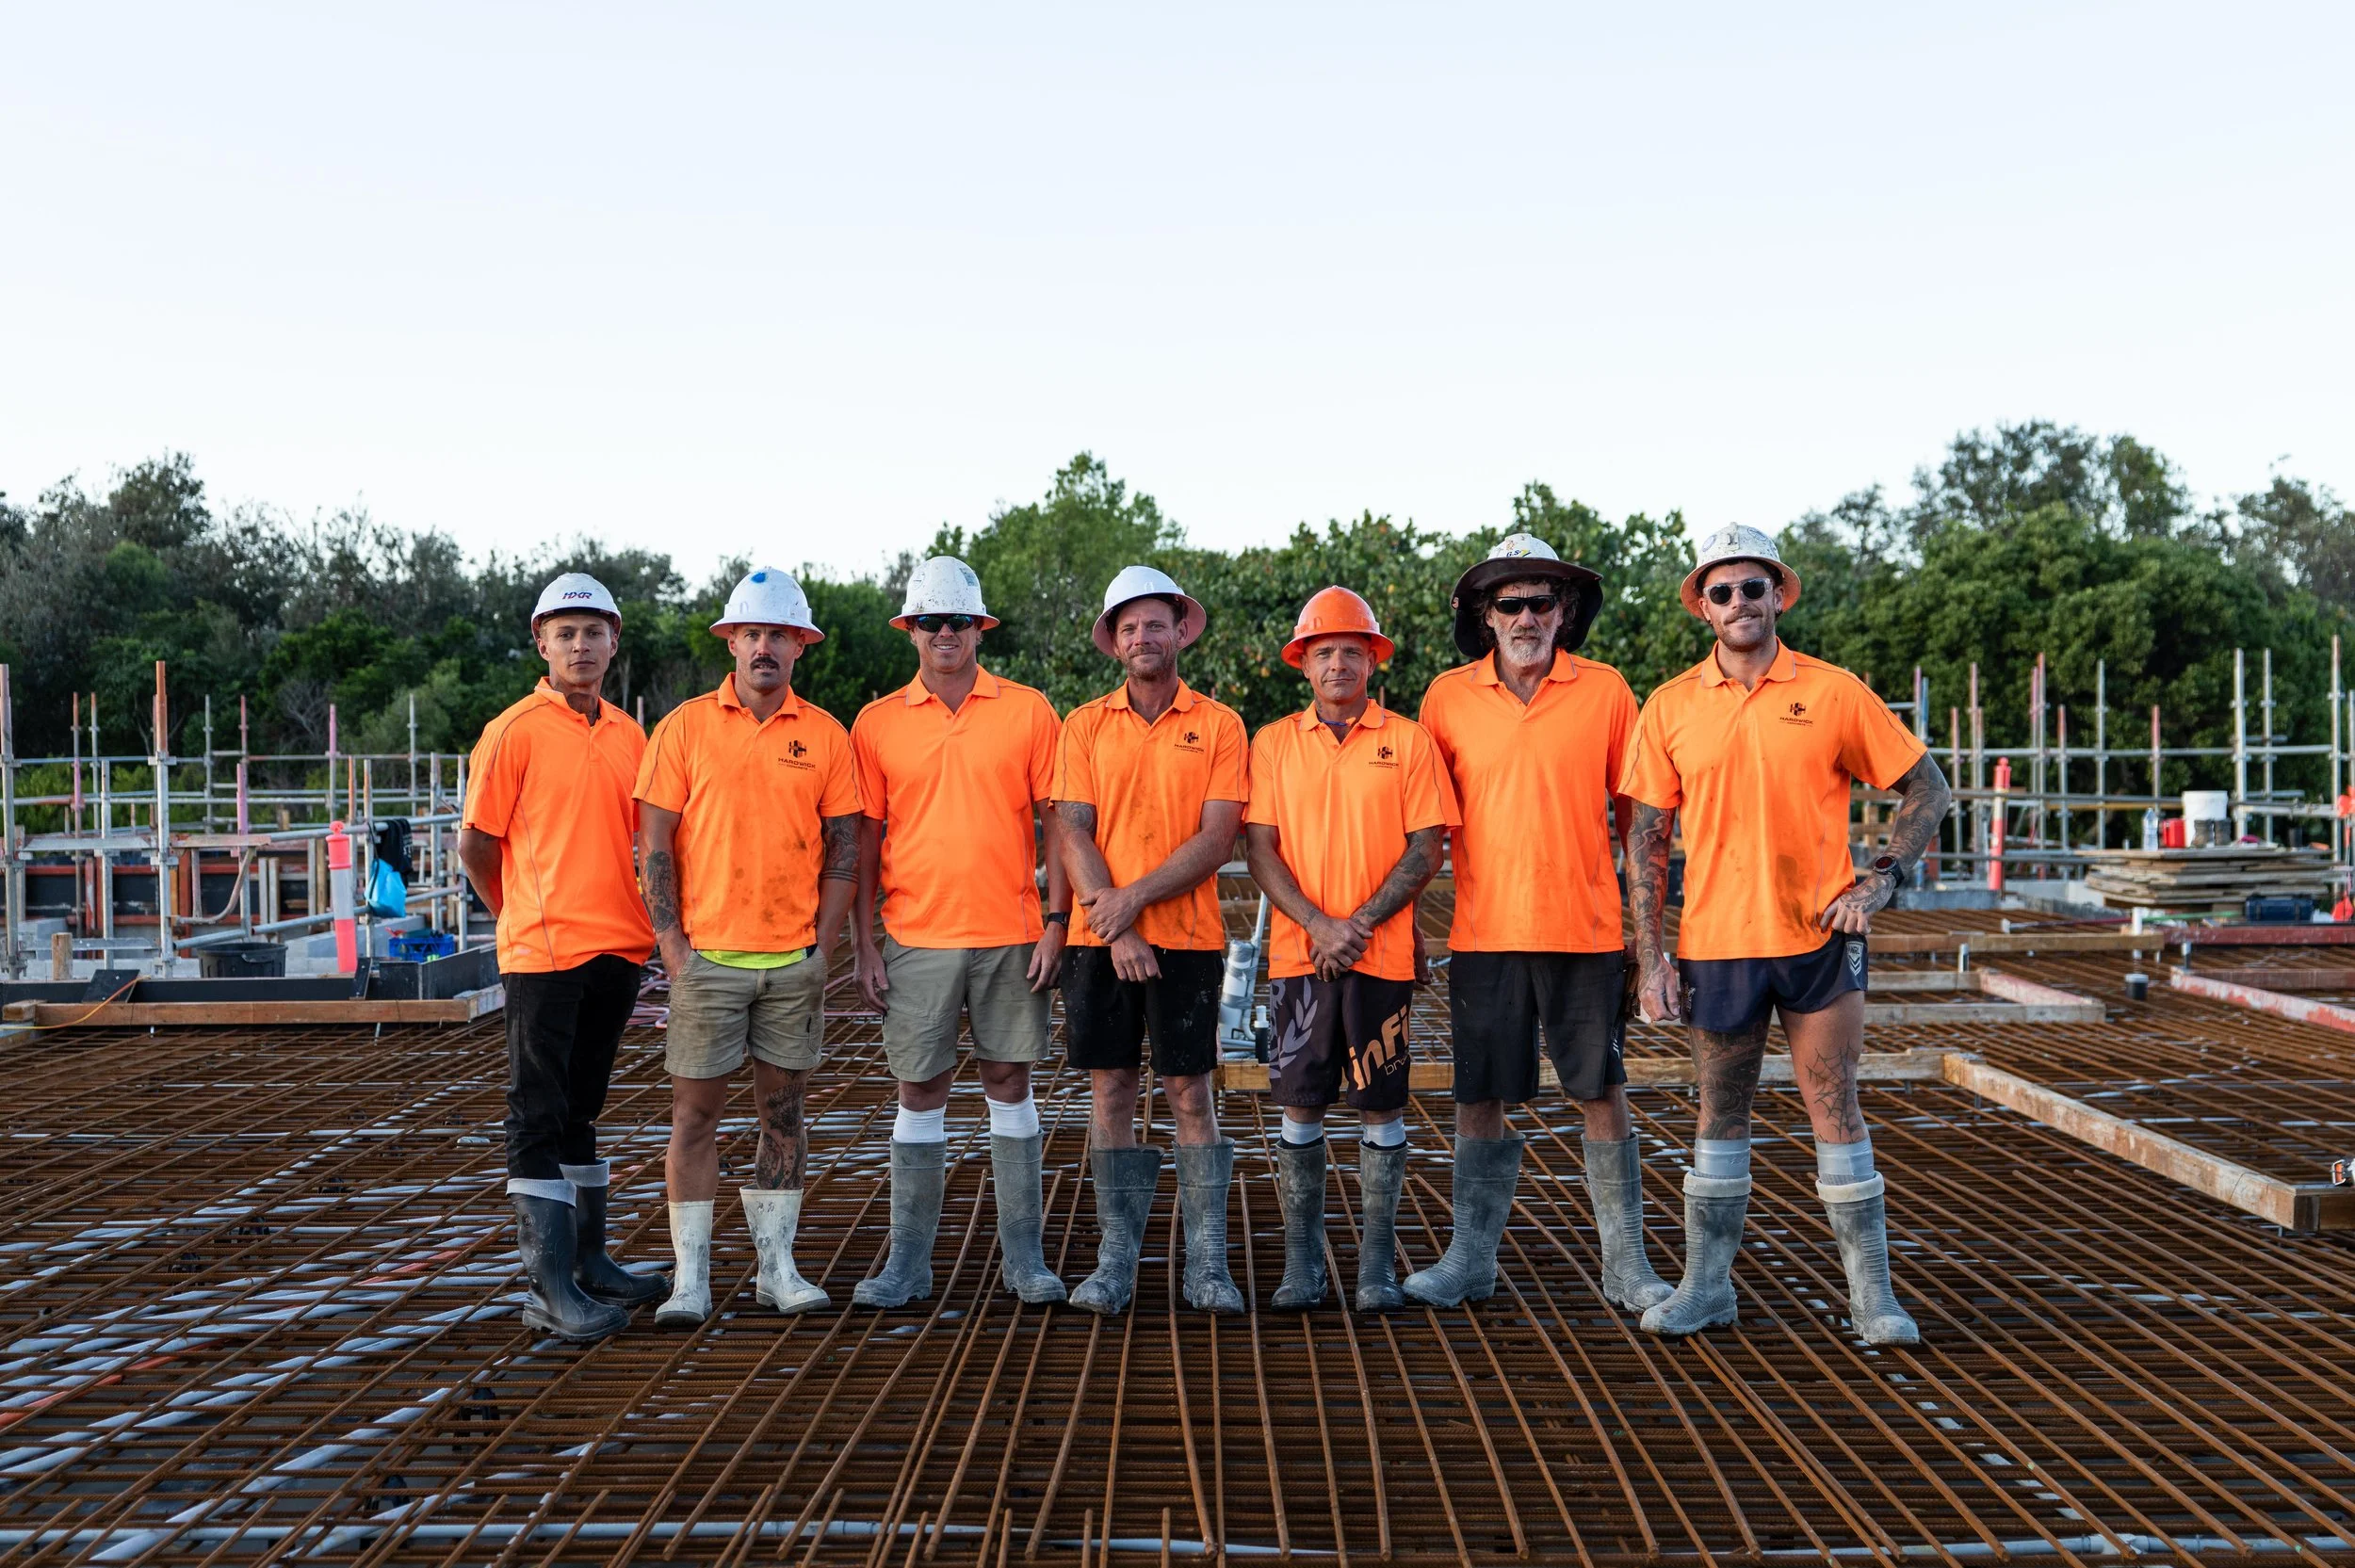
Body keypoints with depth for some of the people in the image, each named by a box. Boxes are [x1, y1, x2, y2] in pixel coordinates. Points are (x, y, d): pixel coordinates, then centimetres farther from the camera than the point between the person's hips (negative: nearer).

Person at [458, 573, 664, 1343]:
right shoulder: (514, 732, -6)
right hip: (544, 953, -6)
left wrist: (639, 918, 11)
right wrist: (525, 915, 8)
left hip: (619, 949, 6)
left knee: (580, 1109, 16)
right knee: (539, 1116, -1)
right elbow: (476, 844, -2)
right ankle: (551, 1287, 1)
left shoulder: (629, 735, 11)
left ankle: (589, 1262, 25)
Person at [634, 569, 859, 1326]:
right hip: (707, 954, -2)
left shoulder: (825, 735, 5)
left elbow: (844, 846, 6)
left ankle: (778, 1266, 18)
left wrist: (824, 943, -1)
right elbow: (657, 843, -1)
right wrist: (672, 944, -7)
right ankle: (691, 1277, 9)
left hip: (795, 959, 2)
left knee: (784, 1107, 9)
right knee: (695, 1109, 1)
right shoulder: (685, 725, 0)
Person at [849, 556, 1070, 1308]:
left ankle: (1023, 1254, 16)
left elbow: (1054, 821, 3)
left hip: (1011, 936, 0)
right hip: (916, 938, 0)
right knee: (920, 1092, 5)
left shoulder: (1028, 711, 2)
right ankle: (908, 1260, 14)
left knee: (1009, 1083, 7)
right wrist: (865, 943, 0)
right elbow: (865, 838, 5)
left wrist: (1056, 919, -5)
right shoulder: (877, 723, 4)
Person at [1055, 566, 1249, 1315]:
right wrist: (1114, 927, -12)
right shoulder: (1085, 725, 8)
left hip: (1186, 938, -2)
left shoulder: (1218, 725, 2)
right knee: (1110, 1094, 5)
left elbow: (1216, 840, -6)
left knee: (1190, 1095, 2)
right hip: (1099, 939, 2)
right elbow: (1072, 832, 0)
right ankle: (1115, 1260, 15)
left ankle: (1207, 1265, 9)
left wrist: (1135, 896, -14)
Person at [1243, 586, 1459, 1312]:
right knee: (1300, 1105, 4)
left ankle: (1377, 1266, 13)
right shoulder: (1273, 743, 8)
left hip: (1383, 953, -1)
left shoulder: (1408, 741, 4)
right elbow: (1261, 849, 1)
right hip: (1297, 953, 1)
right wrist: (1319, 925, -12)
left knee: (1381, 1107, 4)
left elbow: (1424, 851, -1)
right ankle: (1302, 1263, 14)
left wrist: (1361, 924, -12)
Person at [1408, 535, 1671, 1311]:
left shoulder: (1604, 691, 1)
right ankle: (1470, 1259, 19)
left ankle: (1625, 1266, 17)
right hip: (1484, 932, 1)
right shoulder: (1448, 698, 4)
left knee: (1603, 1096, 5)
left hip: (1586, 929, -1)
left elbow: (1636, 809, 7)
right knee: (1479, 1099, 7)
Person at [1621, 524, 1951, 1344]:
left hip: (1819, 938, -1)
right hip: (1715, 944, 2)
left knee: (1836, 1112, 3)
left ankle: (1872, 1292, 13)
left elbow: (1926, 790, 5)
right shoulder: (1670, 707, 2)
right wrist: (1652, 959, -2)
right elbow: (1646, 838, 3)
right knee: (1720, 1117, 11)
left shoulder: (1835, 692, -2)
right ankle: (1707, 1285, 21)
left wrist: (1881, 878, -9)